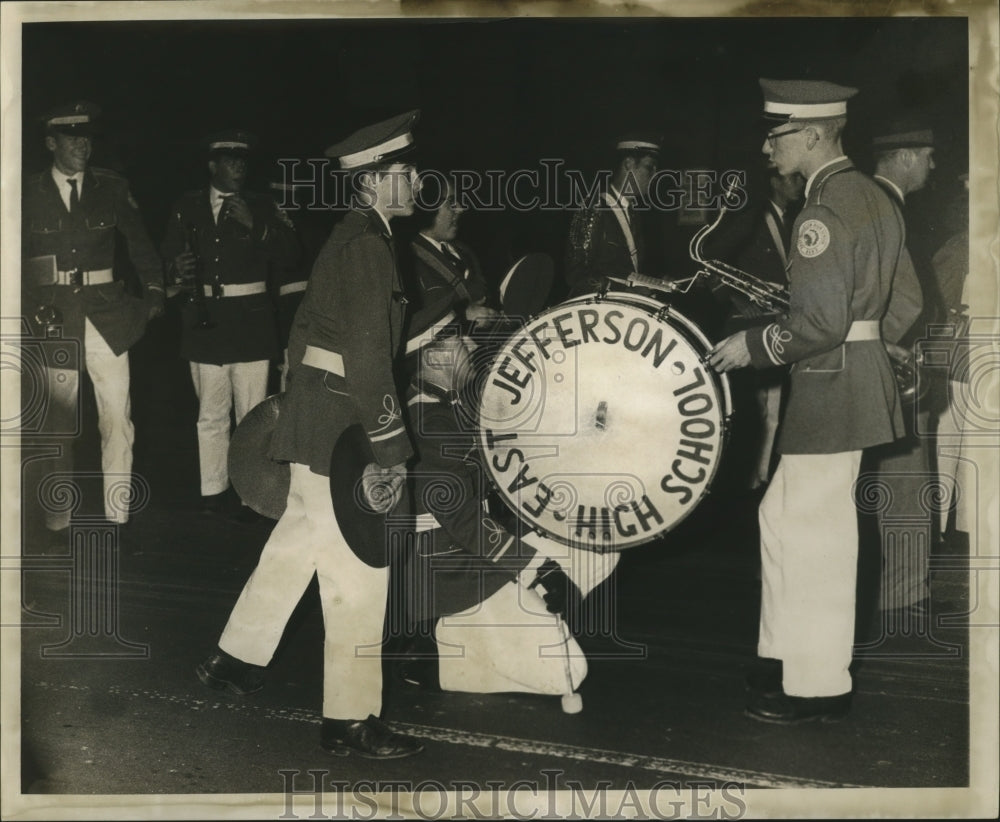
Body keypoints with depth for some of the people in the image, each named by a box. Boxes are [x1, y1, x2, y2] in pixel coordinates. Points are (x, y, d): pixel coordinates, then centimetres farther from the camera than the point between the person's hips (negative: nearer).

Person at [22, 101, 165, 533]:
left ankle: (117, 518, 9)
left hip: (106, 315, 1)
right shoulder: (28, 194, 2)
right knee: (58, 424, 8)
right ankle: (58, 522, 17)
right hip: (54, 319, -1)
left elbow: (140, 243, 7)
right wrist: (30, 310, -8)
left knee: (117, 419, 0)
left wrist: (153, 289, -7)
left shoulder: (112, 187, 5)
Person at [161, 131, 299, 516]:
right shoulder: (187, 207, 10)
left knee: (252, 413, -3)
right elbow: (168, 256, 10)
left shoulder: (260, 207, 8)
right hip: (204, 321, 1)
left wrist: (255, 226, -12)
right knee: (211, 414, 5)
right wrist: (177, 269, -12)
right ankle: (213, 492, 15)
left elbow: (290, 254, -1)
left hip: (250, 321, -1)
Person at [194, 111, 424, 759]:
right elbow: (368, 353, -23)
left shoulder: (351, 237, 15)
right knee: (356, 569, -4)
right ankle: (351, 719, 4)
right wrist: (391, 444, -21)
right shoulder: (367, 244, -17)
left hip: (314, 415, 10)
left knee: (302, 537, 22)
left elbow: (307, 327, 23)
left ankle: (235, 659, 35)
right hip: (340, 429, -10)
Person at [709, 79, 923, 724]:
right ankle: (790, 657, 27)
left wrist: (753, 346, -12)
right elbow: (906, 301, 15)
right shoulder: (874, 195, 12)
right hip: (862, 377, 10)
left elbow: (822, 321, -24)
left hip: (829, 388, -10)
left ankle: (820, 687, 12)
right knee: (785, 515, 17)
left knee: (810, 531, 0)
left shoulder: (823, 211, -18)